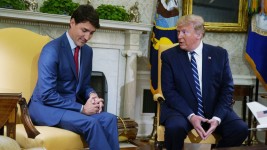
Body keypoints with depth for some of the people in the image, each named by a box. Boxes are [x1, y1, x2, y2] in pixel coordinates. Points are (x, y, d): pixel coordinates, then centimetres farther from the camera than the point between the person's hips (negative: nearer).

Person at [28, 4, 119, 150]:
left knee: (109, 119, -20)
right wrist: (81, 108, -21)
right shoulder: (52, 50, -17)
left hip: (72, 105, 7)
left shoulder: (87, 51, 8)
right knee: (91, 123, -30)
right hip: (46, 107, -7)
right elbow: (47, 95, -21)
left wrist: (91, 95, -7)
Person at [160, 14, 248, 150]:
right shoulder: (169, 56, 0)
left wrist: (217, 117, -14)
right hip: (182, 110, -2)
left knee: (240, 129, -21)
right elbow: (169, 91, -7)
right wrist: (190, 116, -19)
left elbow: (227, 88, 2)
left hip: (214, 110, 2)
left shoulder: (220, 54, 4)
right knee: (175, 128, -33)